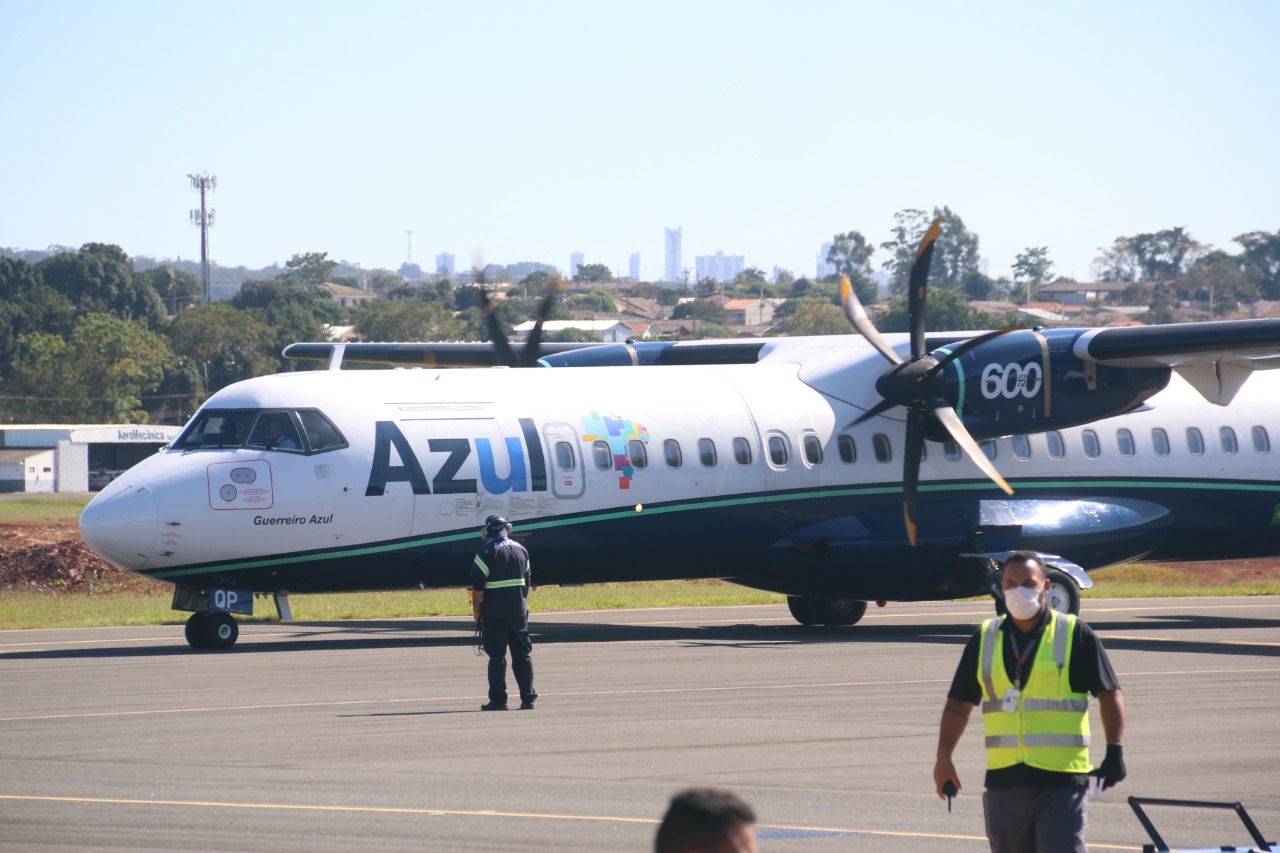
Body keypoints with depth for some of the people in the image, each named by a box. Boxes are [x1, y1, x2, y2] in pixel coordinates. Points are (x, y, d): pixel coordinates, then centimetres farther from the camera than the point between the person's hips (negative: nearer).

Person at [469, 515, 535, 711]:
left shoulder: (487, 551, -9)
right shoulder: (521, 550, 10)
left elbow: (478, 585, -12)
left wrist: (476, 610, -4)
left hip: (494, 612, -5)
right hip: (518, 610, 5)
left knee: (497, 655, -2)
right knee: (522, 654, 9)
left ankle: (498, 699, -4)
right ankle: (528, 698, 8)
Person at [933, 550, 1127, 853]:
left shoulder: (1075, 635, 1)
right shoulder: (985, 639, 11)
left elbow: (1109, 695, 1)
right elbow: (959, 704, 16)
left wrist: (1115, 751, -9)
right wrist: (944, 759, 7)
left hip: (1062, 781, -4)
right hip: (1003, 781, 4)